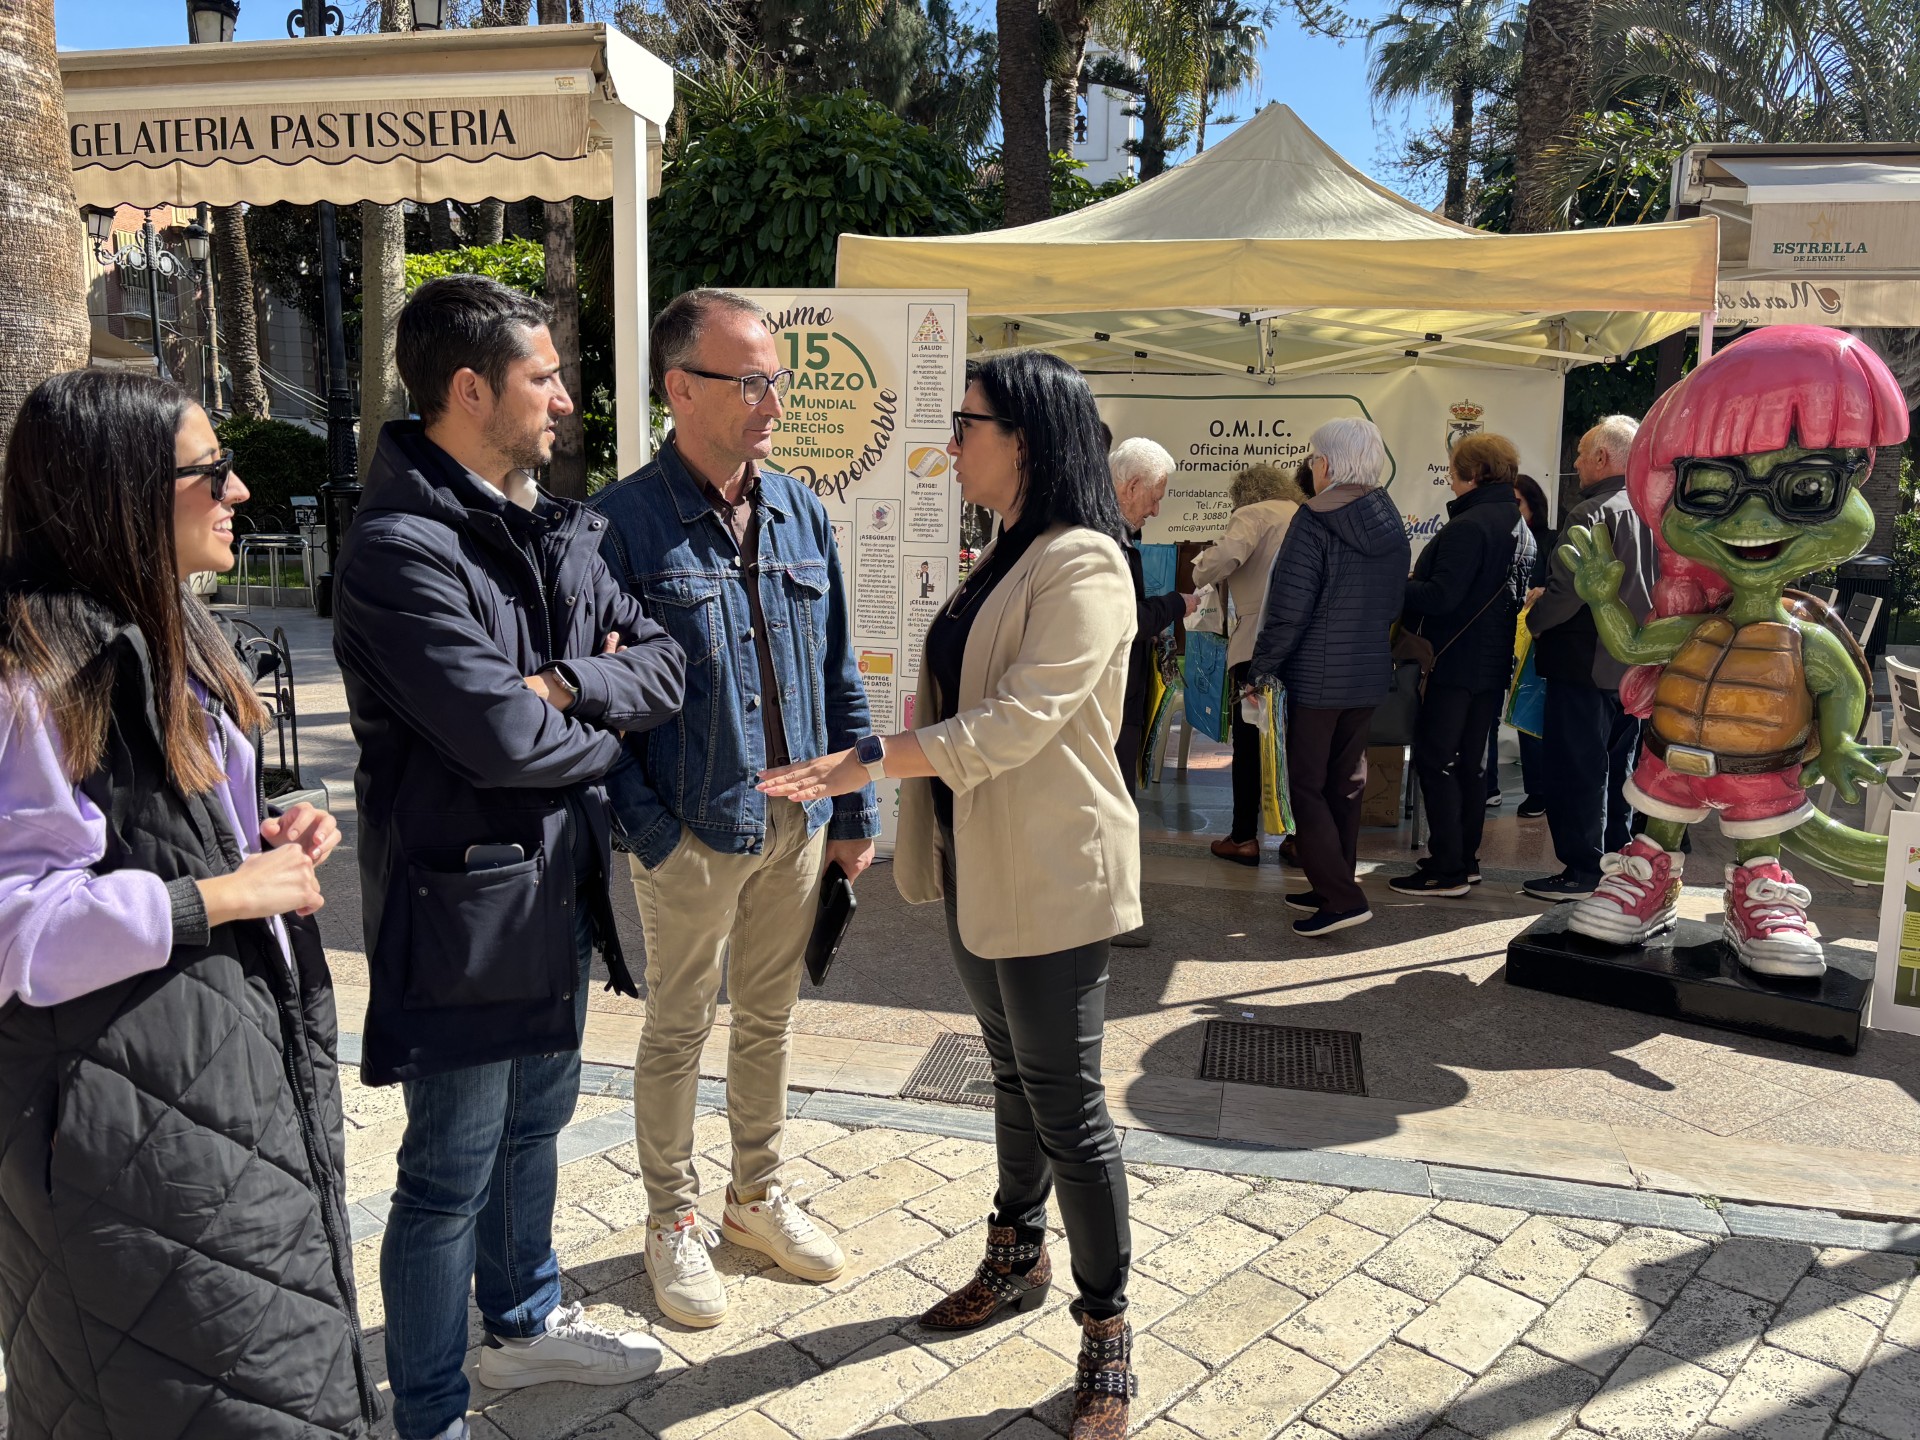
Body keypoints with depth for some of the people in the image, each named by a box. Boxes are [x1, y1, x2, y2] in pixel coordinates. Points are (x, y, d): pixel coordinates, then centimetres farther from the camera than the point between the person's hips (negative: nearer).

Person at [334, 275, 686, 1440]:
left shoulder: (556, 529, 7)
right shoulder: (399, 549, -20)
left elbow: (665, 665, 4)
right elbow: (505, 737, -28)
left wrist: (568, 684, -15)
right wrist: (606, 722, -8)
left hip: (559, 885, 8)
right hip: (466, 904, -8)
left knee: (534, 1124, 24)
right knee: (451, 1174, 7)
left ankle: (525, 1322, 46)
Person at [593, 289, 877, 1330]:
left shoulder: (802, 513, 4)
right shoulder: (622, 524, -12)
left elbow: (838, 674, 8)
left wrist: (854, 811, 7)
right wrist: (647, 832, -16)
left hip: (798, 822, 5)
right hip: (692, 833, -5)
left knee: (770, 1018, 19)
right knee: (678, 1029, 12)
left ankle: (758, 1196, 39)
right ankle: (673, 1223, 32)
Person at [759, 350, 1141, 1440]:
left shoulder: (1082, 564, -16)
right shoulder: (1004, 558, 15)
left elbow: (1021, 718, -24)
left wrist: (874, 761, -24)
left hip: (1053, 871, -9)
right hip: (979, 860, 9)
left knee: (1066, 1100, 0)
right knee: (1016, 1075, 20)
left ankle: (1108, 1328, 16)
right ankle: (1019, 1258, 37)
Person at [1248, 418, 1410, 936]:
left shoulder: (1316, 520, -15)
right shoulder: (1391, 524, 8)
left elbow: (1290, 608, -18)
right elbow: (1395, 605, 16)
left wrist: (1261, 669, -9)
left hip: (1318, 677, -7)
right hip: (1372, 675, 7)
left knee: (1307, 785, 1)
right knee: (1346, 782, 16)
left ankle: (1341, 897, -5)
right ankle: (1334, 886, 25)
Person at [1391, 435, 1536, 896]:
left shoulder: (1469, 526, -19)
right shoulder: (1518, 525, 12)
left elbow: (1440, 597, -26)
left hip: (1456, 663, -9)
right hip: (1493, 664, 9)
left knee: (1435, 760, -3)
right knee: (1469, 763, 16)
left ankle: (1446, 870, -2)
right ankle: (1465, 859, 24)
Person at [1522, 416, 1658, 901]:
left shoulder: (1592, 514, -17)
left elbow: (1566, 592, -24)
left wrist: (1535, 619, -7)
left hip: (1587, 664, -8)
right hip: (1635, 666, 9)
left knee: (1577, 770, 0)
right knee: (1617, 768, 16)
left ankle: (1582, 872, 4)